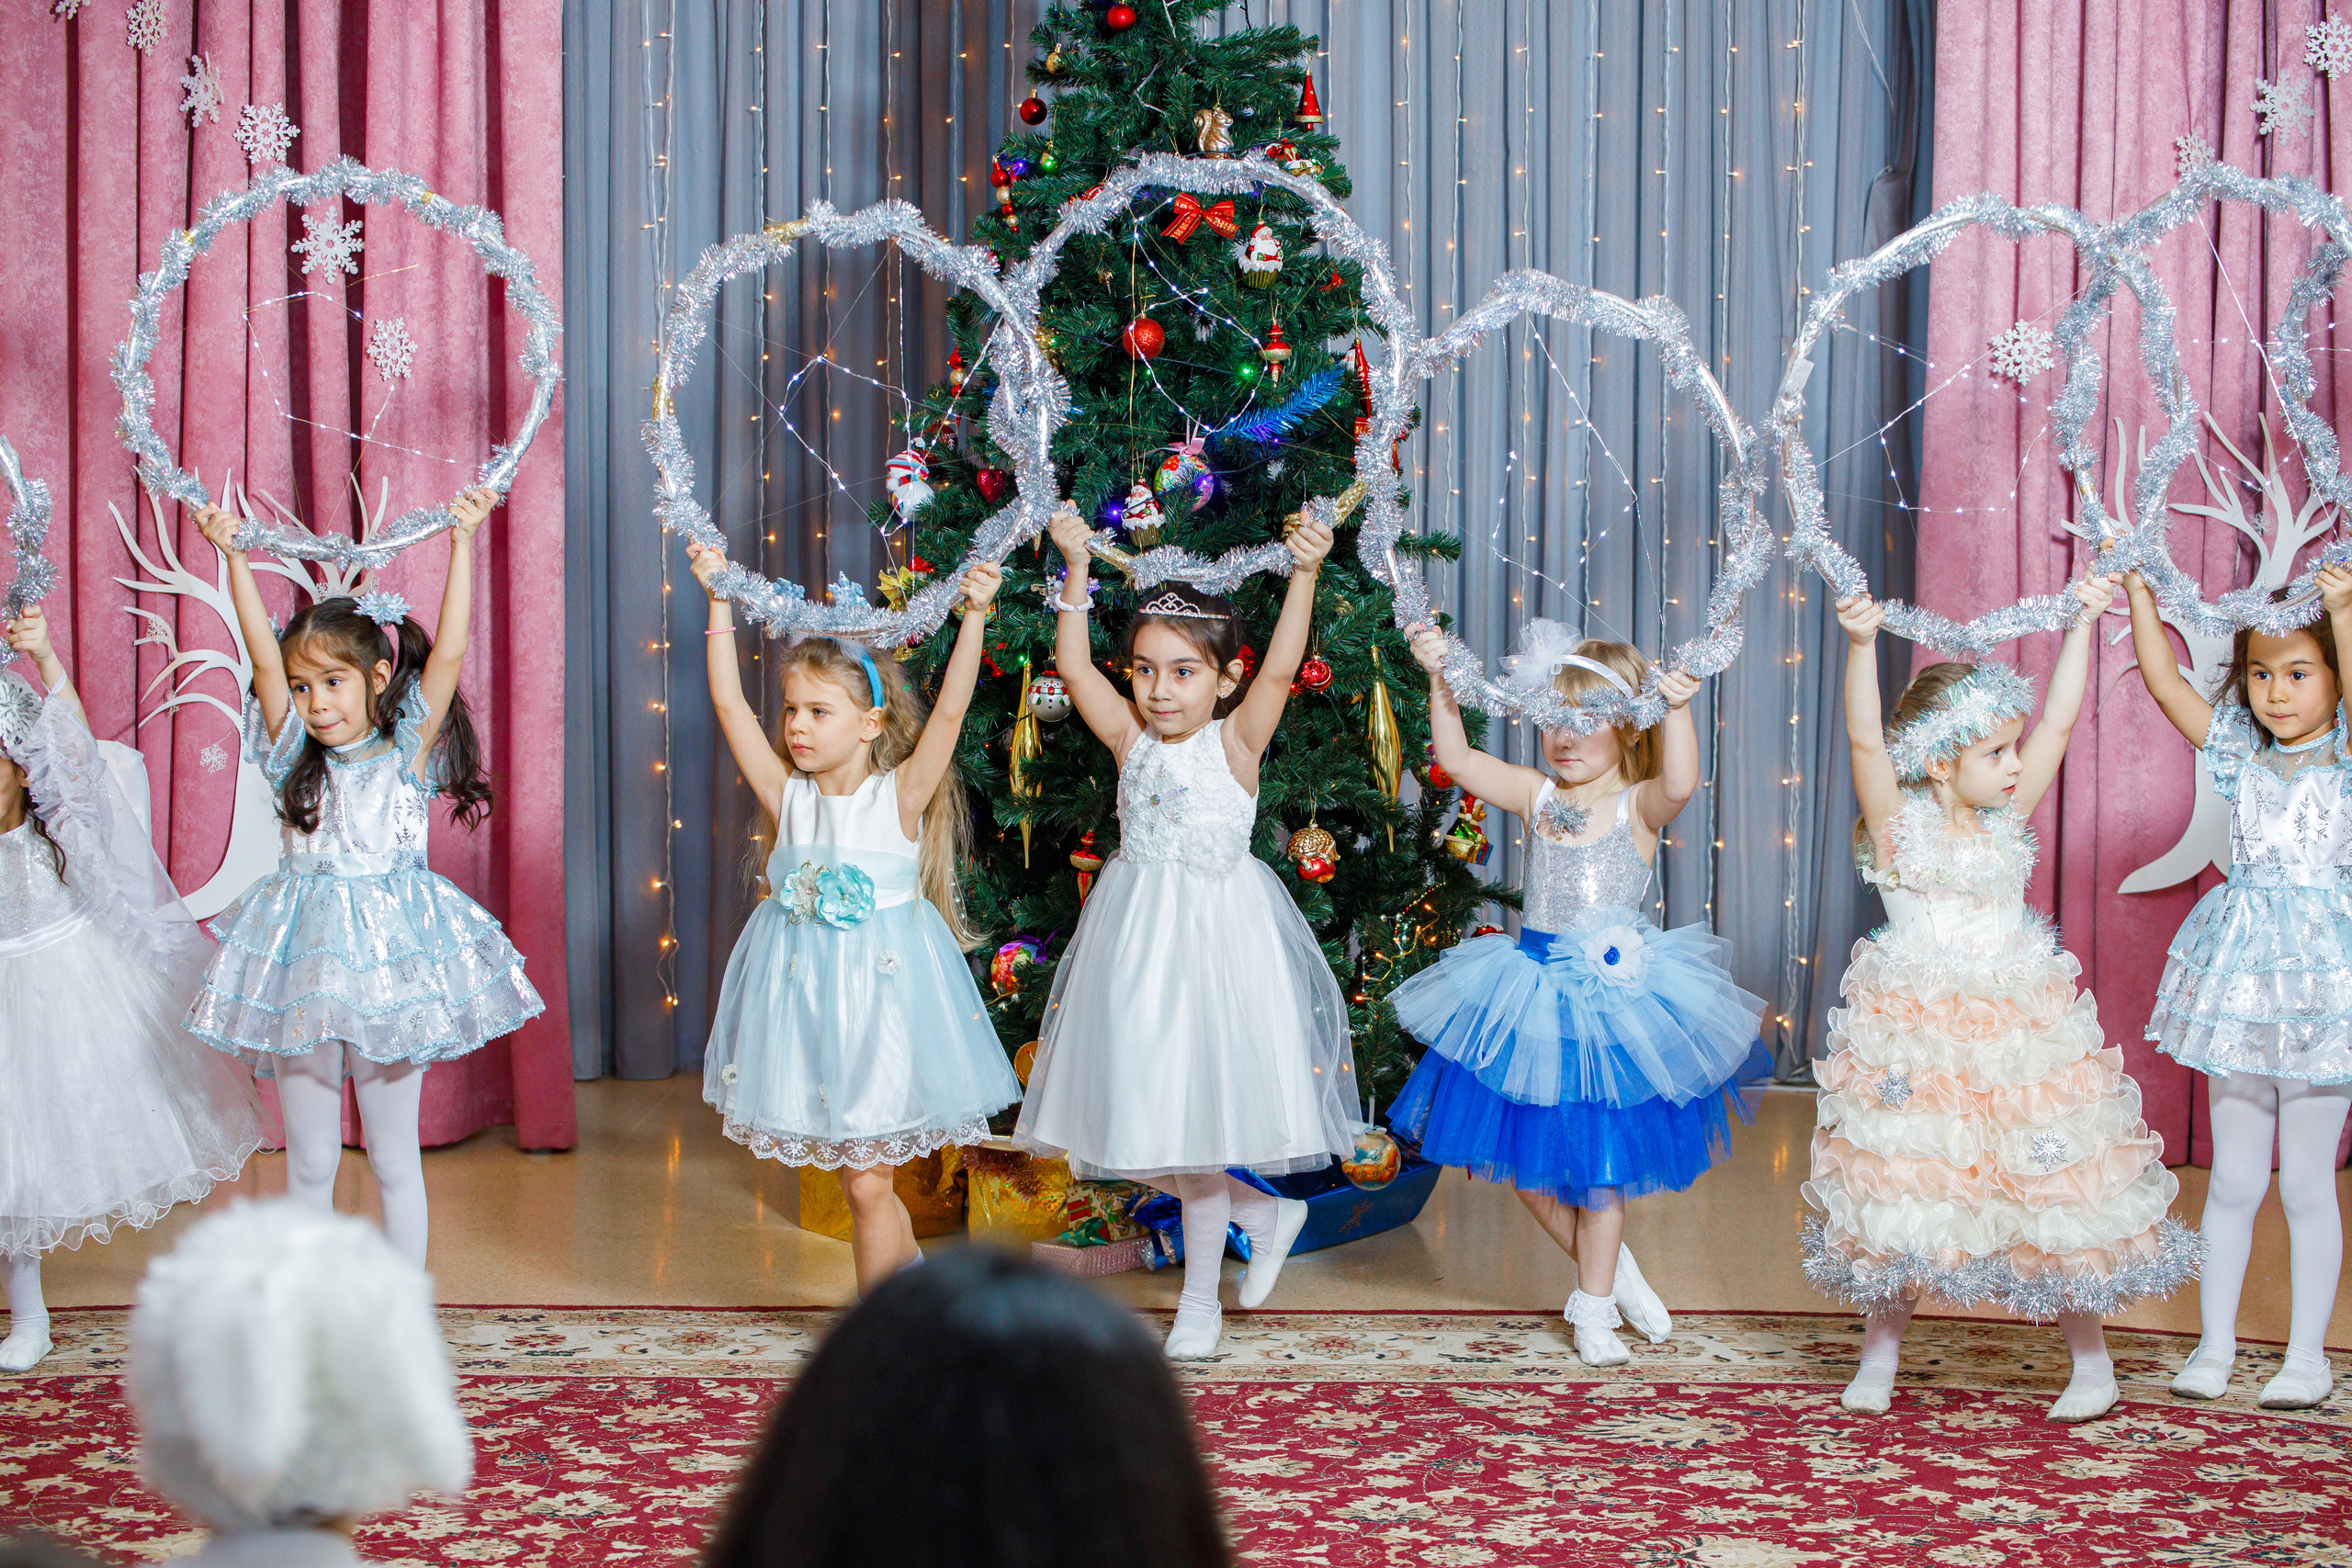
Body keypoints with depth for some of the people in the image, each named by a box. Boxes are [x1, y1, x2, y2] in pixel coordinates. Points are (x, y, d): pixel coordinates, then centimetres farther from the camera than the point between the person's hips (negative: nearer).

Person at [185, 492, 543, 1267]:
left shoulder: (408, 754, 0)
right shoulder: (295, 757, 4)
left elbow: (448, 654, -8)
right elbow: (263, 657, -4)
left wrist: (463, 543, -13)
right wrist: (232, 556, -12)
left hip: (391, 960, -2)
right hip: (304, 960, 2)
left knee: (394, 1157, 7)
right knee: (309, 1159, 7)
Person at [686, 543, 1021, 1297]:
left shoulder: (899, 797, -7)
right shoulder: (788, 796, 1)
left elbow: (950, 710, -16)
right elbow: (729, 702, -1)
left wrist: (974, 616, -23)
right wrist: (719, 601, -4)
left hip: (882, 990, -4)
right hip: (804, 993, 4)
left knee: (868, 1183, -1)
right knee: (865, 1179, 11)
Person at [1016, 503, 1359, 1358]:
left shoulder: (1234, 742, -6)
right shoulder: (1132, 741, 4)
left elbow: (1279, 671, -20)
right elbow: (1073, 666, -3)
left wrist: (1304, 575, -31)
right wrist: (1077, 568, -10)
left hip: (1216, 933, -5)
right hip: (1134, 935, 5)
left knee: (1199, 1103, 0)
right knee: (1143, 1103, 7)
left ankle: (1200, 1297, 15)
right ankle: (1262, 1211, 31)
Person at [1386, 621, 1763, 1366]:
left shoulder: (1638, 805, -7)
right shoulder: (1537, 795, 4)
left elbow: (1679, 782, -28)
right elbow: (1457, 758, -2)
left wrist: (1677, 710, -42)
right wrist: (1440, 681, -13)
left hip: (1613, 996, -4)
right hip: (1533, 996, 4)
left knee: (1598, 1162, 5)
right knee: (1526, 1162, 9)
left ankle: (1593, 1309, 21)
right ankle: (1614, 1270, 29)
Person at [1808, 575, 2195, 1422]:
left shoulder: (2007, 819, 4)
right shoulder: (1900, 824, -7)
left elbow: (2058, 722, 3)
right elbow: (1864, 740, -22)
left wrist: (2082, 622, 1)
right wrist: (1861, 645, -35)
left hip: (2020, 1033, 3)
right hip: (1914, 1039, -3)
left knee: (2053, 1188, 4)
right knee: (1906, 1191, 5)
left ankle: (2091, 1357, 18)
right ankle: (1881, 1351, 23)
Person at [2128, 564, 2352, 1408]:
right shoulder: (2241, 753, 6)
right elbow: (2164, 682, 0)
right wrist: (2136, 588, -7)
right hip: (2239, 966, 3)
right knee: (2234, 1178, 9)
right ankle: (2214, 1344, 17)